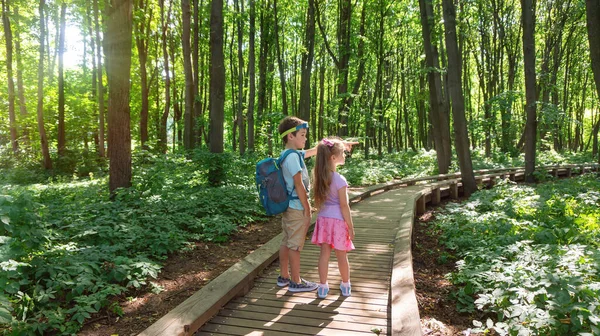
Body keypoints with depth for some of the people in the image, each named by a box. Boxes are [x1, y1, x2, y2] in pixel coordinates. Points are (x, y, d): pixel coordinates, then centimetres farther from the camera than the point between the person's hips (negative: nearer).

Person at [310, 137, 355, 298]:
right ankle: (346, 286, 27)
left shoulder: (319, 176, 0)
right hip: (338, 220, -5)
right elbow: (344, 206, -15)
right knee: (341, 255, 10)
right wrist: (351, 227, -7)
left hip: (323, 218, 5)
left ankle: (323, 287, 17)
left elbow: (317, 200, 6)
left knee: (324, 253, 10)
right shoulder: (339, 180, -18)